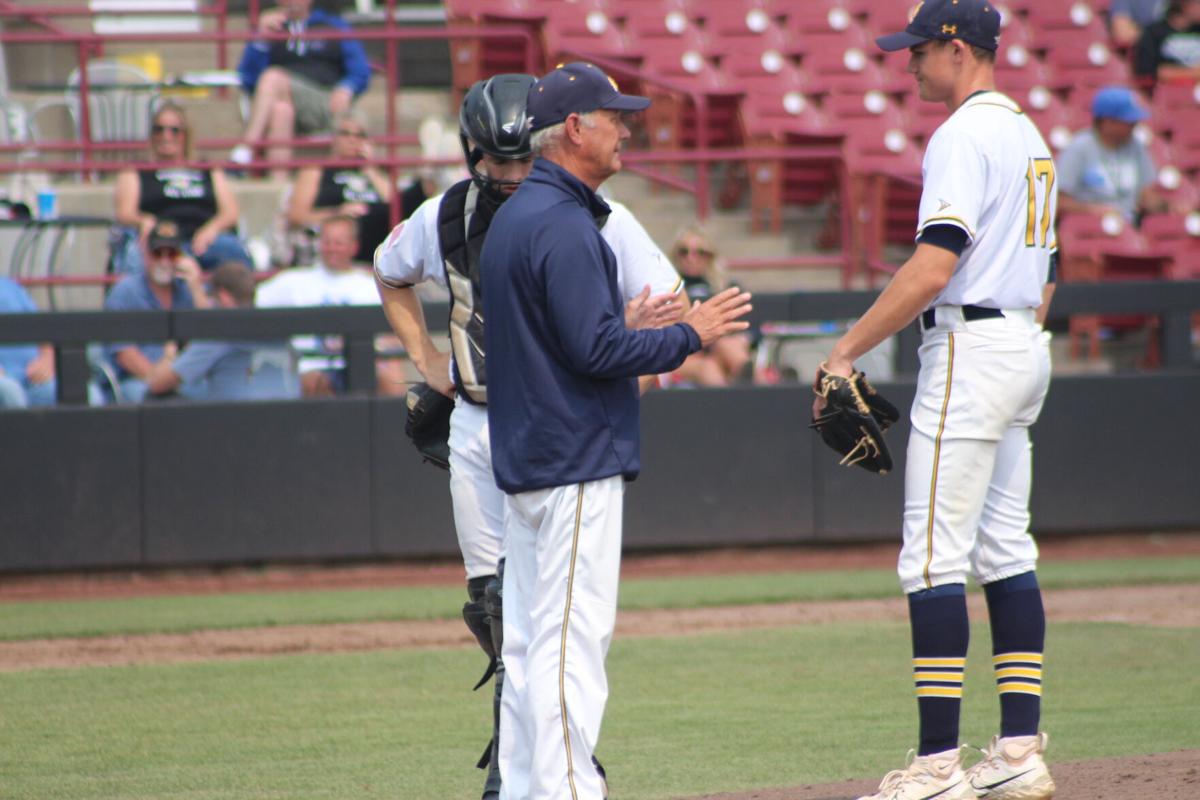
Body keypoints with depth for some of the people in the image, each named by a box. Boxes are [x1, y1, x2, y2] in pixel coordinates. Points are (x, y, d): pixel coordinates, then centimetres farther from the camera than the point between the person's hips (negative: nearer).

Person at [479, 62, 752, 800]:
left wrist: (637, 332, 19)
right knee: (572, 638, -10)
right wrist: (689, 334, -10)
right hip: (578, 463, -10)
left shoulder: (512, 219, 16)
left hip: (524, 462, 10)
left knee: (528, 641, 11)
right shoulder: (563, 225, -16)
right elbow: (596, 349, -21)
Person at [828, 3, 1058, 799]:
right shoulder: (1029, 135, 17)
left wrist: (847, 351, -19)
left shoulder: (963, 136, -14)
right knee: (1005, 550, 11)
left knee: (934, 558, -9)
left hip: (970, 346, -10)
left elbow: (934, 267, -22)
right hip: (1028, 347, 10)